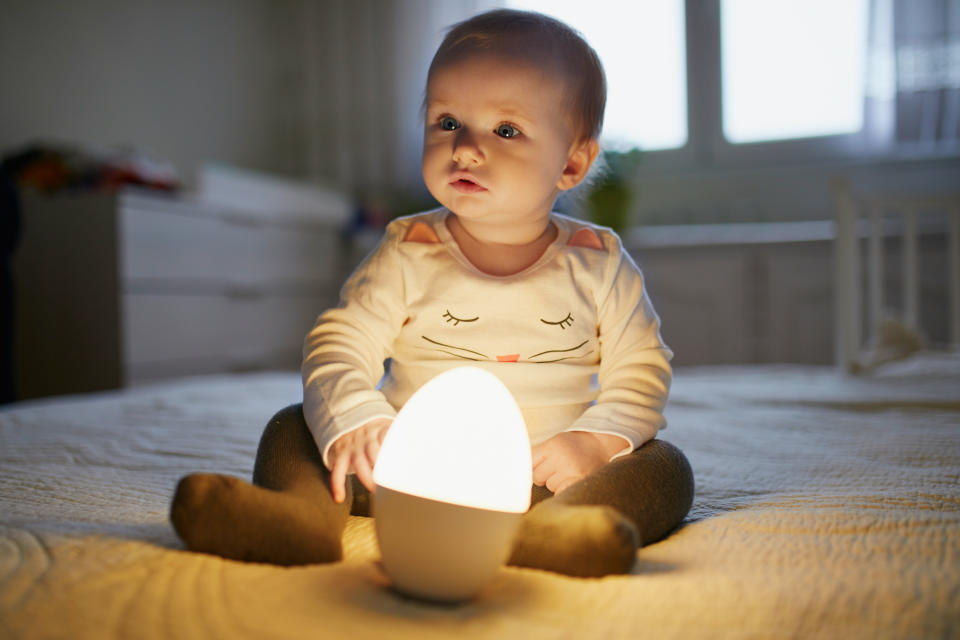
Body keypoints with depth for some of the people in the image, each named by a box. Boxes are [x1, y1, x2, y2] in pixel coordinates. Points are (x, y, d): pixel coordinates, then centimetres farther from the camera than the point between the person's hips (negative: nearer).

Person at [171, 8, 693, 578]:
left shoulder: (598, 261, 0)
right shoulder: (408, 254, 0)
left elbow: (642, 367, 3)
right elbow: (339, 345, -4)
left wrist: (594, 439, -15)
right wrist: (355, 423, -25)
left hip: (542, 476, 0)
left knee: (665, 466, -23)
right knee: (292, 428, -10)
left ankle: (548, 529, -49)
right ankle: (305, 514, -40)